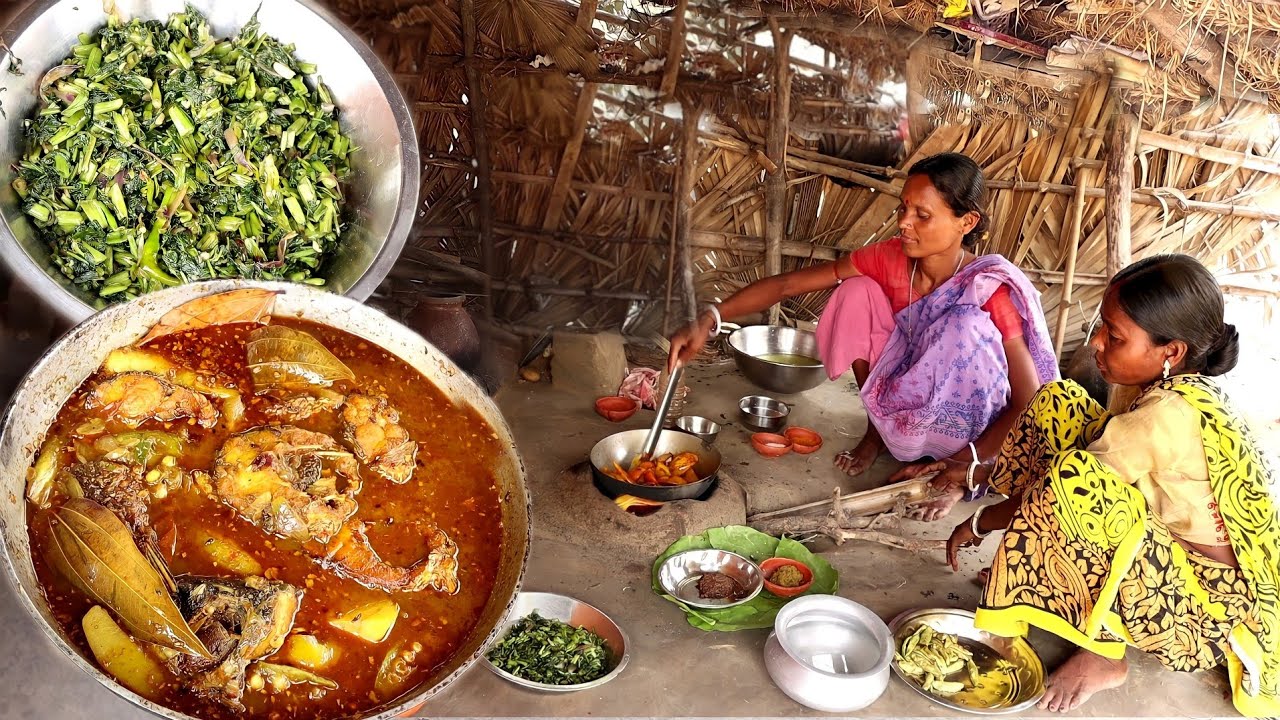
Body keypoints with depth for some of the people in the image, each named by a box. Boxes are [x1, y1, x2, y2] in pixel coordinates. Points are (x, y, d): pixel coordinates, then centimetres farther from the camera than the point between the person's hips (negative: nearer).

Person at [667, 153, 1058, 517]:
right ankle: (876, 431, 4)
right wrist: (710, 319, -26)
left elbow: (1030, 404, -24)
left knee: (966, 322, -31)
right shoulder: (890, 259, -13)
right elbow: (786, 285, -15)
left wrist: (962, 469, -26)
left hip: (966, 437, -4)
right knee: (858, 291, -15)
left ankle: (962, 476, -10)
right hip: (902, 421, 4)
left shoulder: (992, 292, -24)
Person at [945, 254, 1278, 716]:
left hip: (1210, 616, -9)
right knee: (1059, 403, 1)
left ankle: (1102, 653, -13)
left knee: (1075, 478, -37)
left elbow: (1070, 485, -23)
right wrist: (978, 472, 6)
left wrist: (980, 522, -7)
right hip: (1177, 559, 9)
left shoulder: (1166, 417, -30)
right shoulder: (1172, 388, -5)